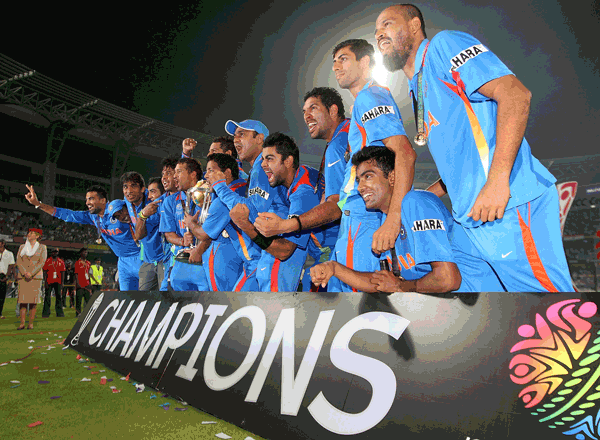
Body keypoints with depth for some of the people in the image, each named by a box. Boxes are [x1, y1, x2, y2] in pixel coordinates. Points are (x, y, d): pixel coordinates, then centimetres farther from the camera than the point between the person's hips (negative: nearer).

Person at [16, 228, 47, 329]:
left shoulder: (42, 247, 6)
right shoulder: (22, 247, 15)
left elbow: (42, 262, -3)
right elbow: (18, 261, 5)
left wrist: (31, 273, -13)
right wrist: (24, 273, -11)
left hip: (36, 276, -2)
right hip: (22, 276, 2)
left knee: (34, 299, -4)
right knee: (22, 299, -4)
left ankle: (31, 323, 2)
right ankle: (22, 323, -1)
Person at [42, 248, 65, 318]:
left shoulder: (61, 262, 8)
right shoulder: (47, 261, 2)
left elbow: (62, 273, 9)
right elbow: (45, 272, 0)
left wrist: (62, 282, 2)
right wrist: (45, 282, -8)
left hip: (58, 282, 2)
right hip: (49, 282, -2)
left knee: (59, 296, 3)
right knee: (47, 297, 1)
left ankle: (60, 313, 7)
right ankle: (45, 313, 8)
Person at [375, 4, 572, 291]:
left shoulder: (442, 44, 1)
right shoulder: (418, 90, 25)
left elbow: (515, 93, -15)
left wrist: (497, 182, -24)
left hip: (508, 207, -9)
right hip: (468, 222, 9)